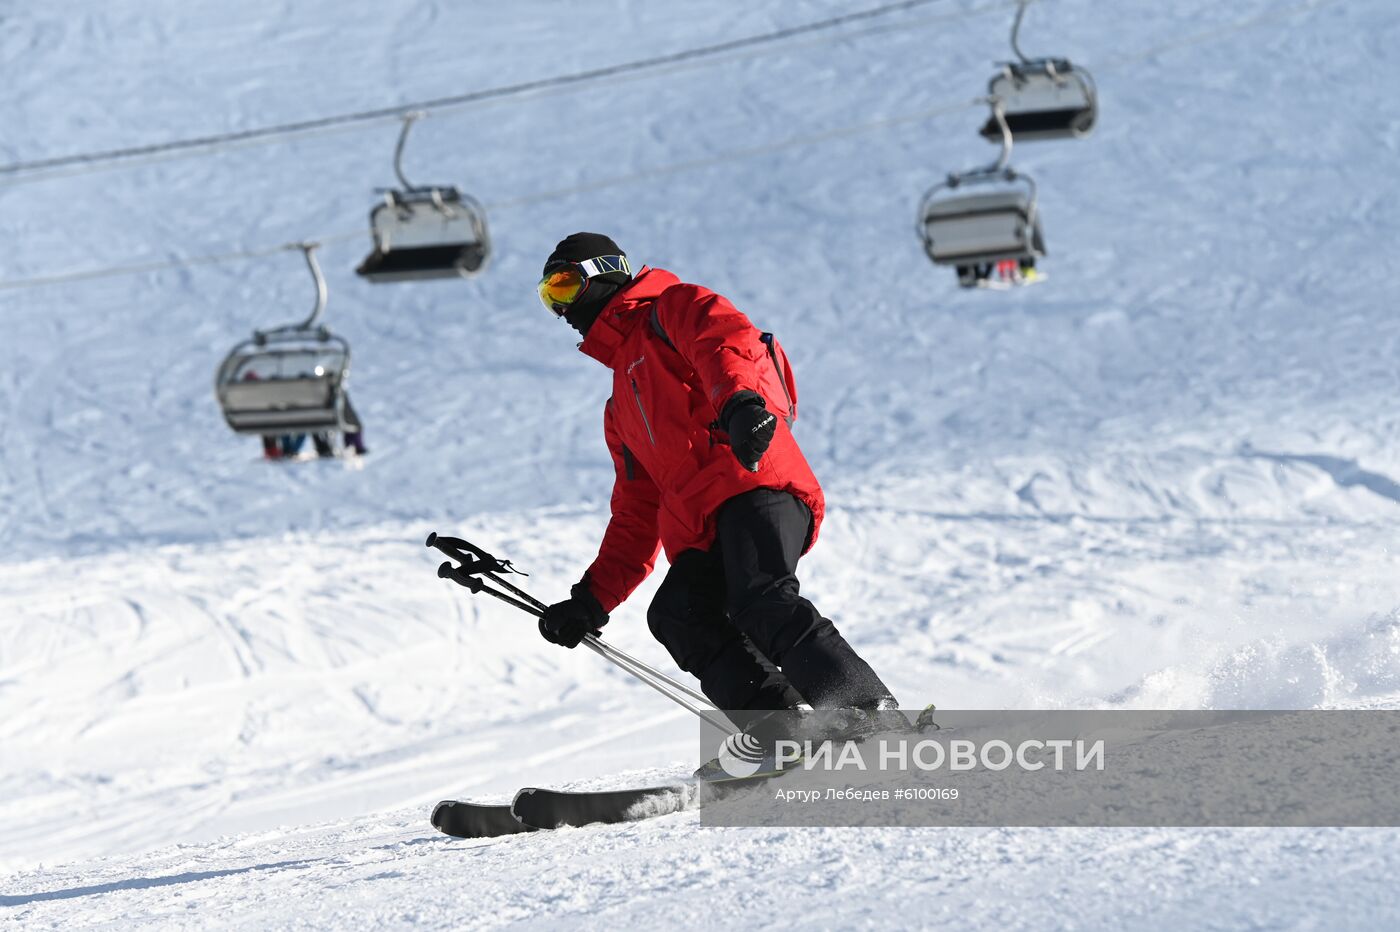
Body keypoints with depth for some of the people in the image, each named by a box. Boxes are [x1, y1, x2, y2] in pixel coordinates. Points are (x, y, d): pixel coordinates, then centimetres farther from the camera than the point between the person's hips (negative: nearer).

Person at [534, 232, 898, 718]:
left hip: (755, 484, -7)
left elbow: (729, 337, -7)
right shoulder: (620, 412, 39)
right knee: (674, 615, -24)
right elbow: (636, 519, 38)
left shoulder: (671, 306, 16)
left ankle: (875, 715, -34)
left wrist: (739, 399, -30)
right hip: (700, 536, 7)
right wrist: (592, 600, 28)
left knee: (760, 600, -31)